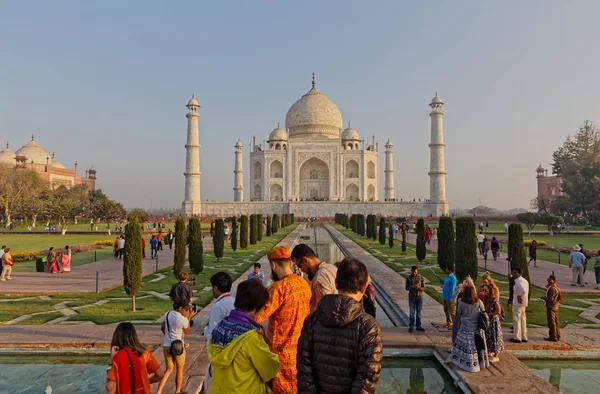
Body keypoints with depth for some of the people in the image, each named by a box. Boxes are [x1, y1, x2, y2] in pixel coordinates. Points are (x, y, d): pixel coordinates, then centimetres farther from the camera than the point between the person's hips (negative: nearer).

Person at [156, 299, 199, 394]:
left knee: (169, 369, 17)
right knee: (180, 369, 16)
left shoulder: (167, 314, -1)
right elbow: (186, 331, 0)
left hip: (166, 346, 6)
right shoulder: (183, 319, -19)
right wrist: (189, 317, 3)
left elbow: (162, 328, 11)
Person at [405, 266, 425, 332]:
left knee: (418, 312, 8)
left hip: (419, 297, 1)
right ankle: (411, 326, 11)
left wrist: (419, 288, -22)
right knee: (412, 312, 1)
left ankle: (418, 326, 20)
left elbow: (423, 288, 0)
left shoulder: (421, 277, -2)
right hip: (412, 297, -1)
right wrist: (412, 287, -21)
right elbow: (406, 288, -1)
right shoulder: (408, 278, -3)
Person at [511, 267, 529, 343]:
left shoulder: (518, 281, -17)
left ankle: (517, 338, 2)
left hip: (517, 303, -9)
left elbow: (523, 290, -32)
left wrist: (519, 296, -18)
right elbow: (526, 291, 13)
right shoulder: (525, 281, 12)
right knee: (523, 320, 14)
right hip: (524, 303, 9)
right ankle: (524, 337, 21)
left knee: (516, 320, -2)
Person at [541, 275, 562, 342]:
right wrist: (545, 298, 12)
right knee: (556, 321, 15)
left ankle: (553, 337, 0)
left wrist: (543, 297, -7)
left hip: (551, 307, -10)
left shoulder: (552, 288, -20)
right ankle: (557, 336, 24)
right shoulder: (556, 287, 12)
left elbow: (550, 299, -21)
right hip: (556, 307, 10)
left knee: (551, 322, -4)